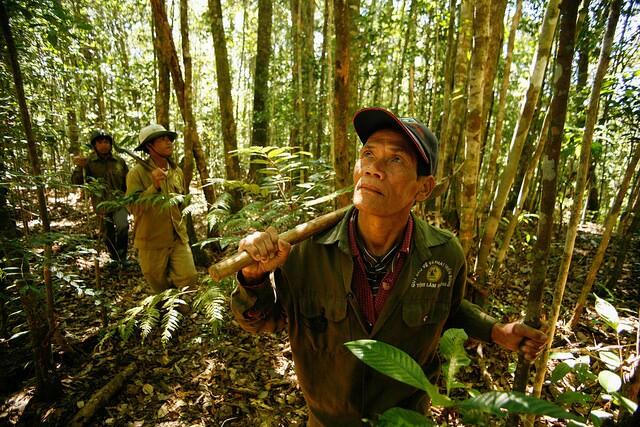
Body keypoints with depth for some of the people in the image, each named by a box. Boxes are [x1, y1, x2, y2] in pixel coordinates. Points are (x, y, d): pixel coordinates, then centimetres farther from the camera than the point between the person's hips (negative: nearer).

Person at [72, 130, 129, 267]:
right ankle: (115, 259, 35)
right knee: (107, 235, 12)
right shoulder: (88, 162, -3)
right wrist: (79, 168, -30)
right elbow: (76, 182, -12)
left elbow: (127, 183, 10)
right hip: (102, 205, 1)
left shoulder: (119, 161, 1)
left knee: (123, 226, -25)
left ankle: (122, 256, -5)